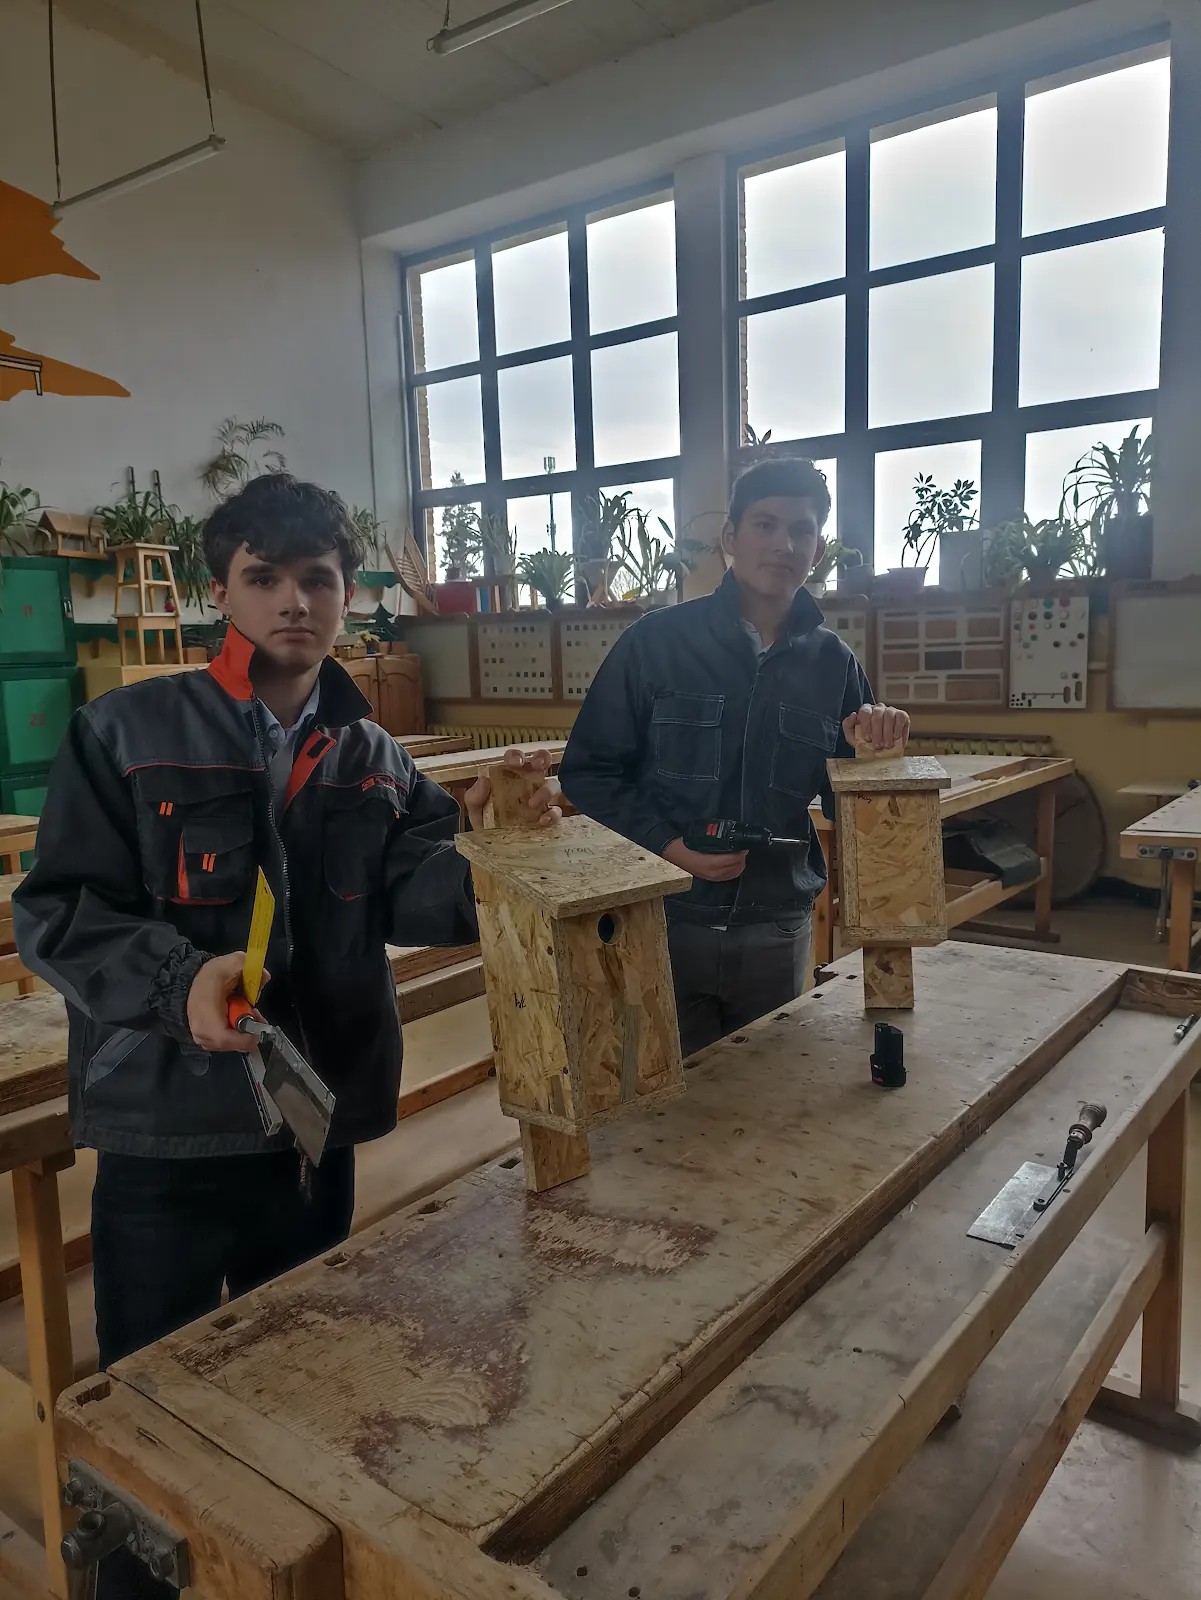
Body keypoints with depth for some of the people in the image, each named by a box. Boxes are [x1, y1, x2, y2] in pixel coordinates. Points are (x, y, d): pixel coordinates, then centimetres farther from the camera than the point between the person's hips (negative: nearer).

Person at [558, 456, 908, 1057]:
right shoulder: (655, 642, -6)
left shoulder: (834, 664, 4)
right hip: (665, 921, -3)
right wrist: (665, 845, -16)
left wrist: (869, 750, -12)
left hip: (778, 932, 4)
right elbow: (586, 771, -5)